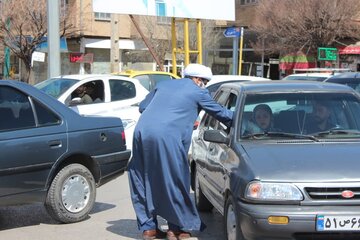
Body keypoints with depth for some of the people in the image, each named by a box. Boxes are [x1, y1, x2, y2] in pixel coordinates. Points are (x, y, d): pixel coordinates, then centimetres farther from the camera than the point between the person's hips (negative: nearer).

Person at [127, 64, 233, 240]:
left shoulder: (163, 85, 26)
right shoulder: (198, 92, 11)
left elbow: (142, 107, 27)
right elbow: (220, 112, 21)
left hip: (142, 132, 6)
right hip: (166, 137, -6)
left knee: (144, 182, 13)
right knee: (175, 184, 5)